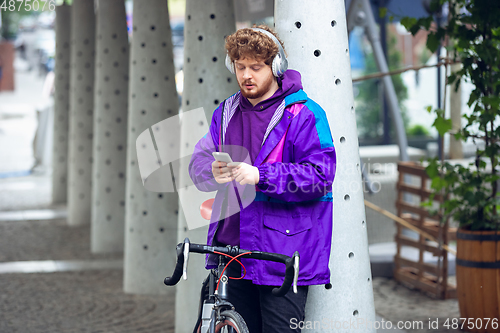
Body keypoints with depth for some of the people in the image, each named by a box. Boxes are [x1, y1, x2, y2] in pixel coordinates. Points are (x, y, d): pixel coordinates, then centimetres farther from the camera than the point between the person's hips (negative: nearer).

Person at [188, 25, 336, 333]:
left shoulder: (304, 114, -5)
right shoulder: (226, 113, 15)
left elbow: (321, 174, -14)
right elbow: (198, 163, 12)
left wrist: (260, 176, -23)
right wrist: (213, 172, -13)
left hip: (282, 254, -6)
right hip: (230, 248, 6)